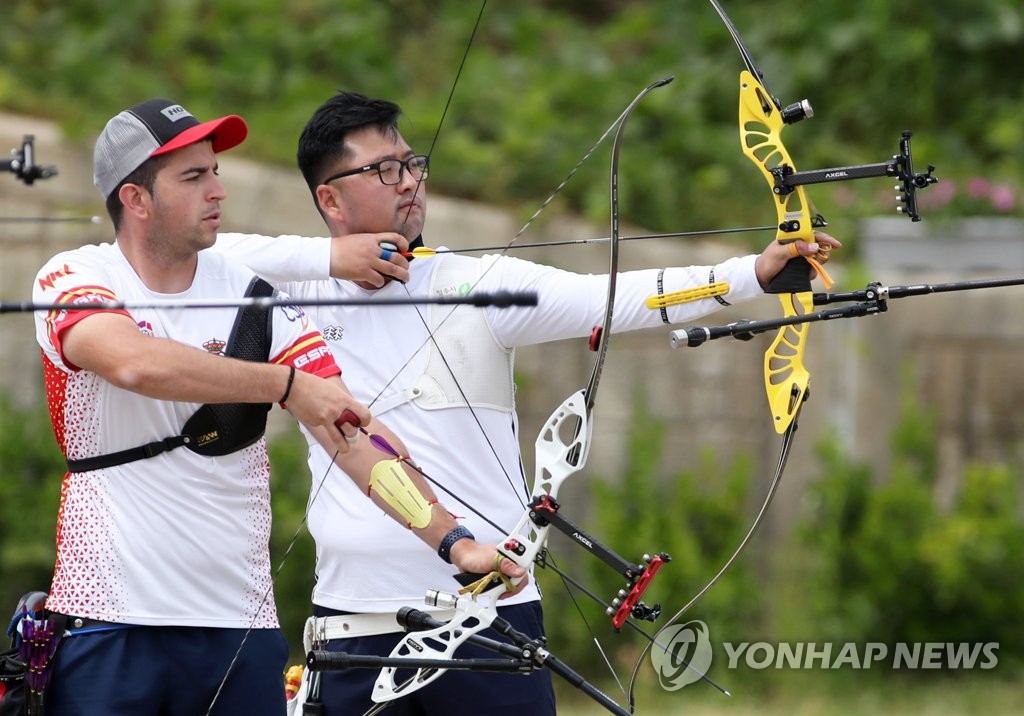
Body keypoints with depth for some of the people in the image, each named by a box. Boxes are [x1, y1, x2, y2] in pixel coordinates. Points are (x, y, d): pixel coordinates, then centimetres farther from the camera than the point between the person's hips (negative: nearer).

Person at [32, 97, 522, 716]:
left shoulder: (254, 299, 4)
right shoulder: (71, 281, -3)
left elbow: (356, 437, -3)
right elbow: (134, 362, -26)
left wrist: (453, 540, -15)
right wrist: (285, 384, -26)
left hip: (241, 625, 3)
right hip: (107, 621, -3)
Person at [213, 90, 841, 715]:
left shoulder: (482, 284, 1)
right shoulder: (298, 294, 7)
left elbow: (614, 298, -10)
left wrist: (756, 272, -24)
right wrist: (325, 257, -8)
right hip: (354, 614, 1)